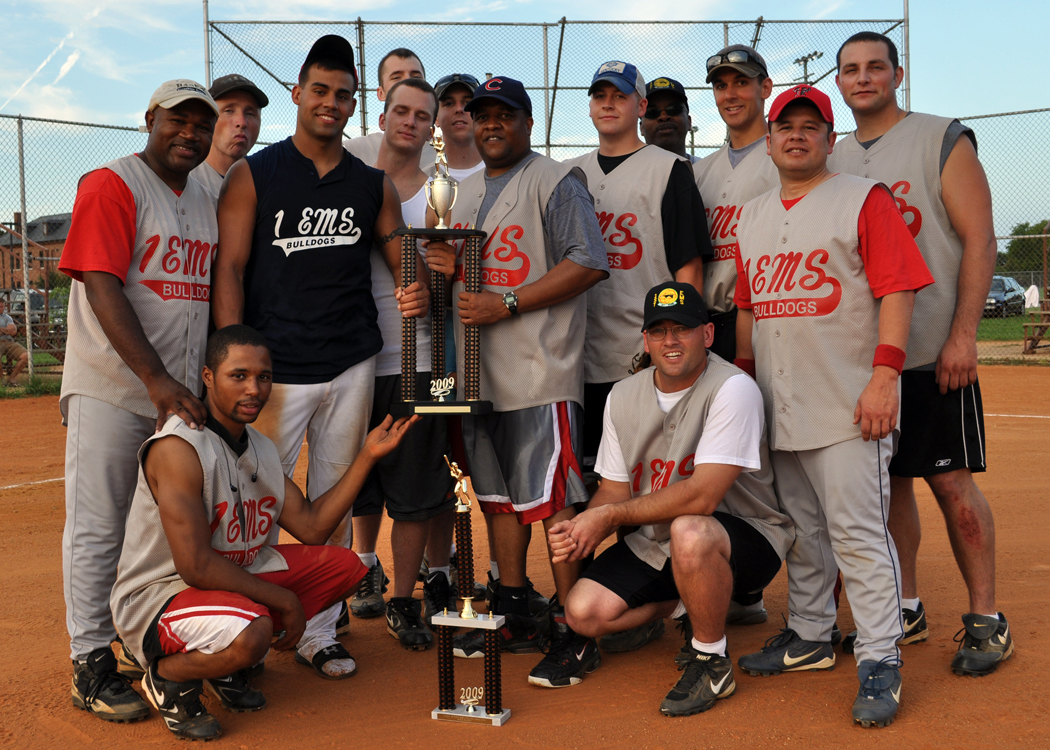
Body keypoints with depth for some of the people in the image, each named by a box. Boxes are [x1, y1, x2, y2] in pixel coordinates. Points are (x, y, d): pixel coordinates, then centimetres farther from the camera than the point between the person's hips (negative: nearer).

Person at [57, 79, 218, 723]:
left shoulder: (205, 201, 15)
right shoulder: (111, 185, -8)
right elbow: (103, 289, -18)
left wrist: (209, 378, 10)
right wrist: (157, 380, -26)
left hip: (181, 392, 7)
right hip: (110, 390, -7)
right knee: (98, 527, -2)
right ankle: (92, 663, 8)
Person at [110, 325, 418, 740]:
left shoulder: (262, 448, 6)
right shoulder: (178, 447, -23)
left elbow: (312, 527, 7)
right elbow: (196, 566, -27)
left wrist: (367, 456, 2)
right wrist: (284, 600, -19)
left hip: (234, 578, 9)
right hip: (156, 597, -9)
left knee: (344, 565, 4)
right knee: (249, 634, -38)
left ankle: (226, 665, 8)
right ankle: (167, 674, -3)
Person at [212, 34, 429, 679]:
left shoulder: (373, 185, 11)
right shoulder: (253, 176, 2)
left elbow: (403, 259, 14)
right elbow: (229, 268, -4)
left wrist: (417, 292, -12)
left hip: (352, 366, 4)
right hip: (276, 367, -3)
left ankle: (320, 633, 19)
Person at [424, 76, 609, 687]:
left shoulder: (555, 183, -4)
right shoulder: (467, 191, 21)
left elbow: (589, 264, -15)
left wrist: (506, 304, -19)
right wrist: (447, 267, 1)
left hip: (540, 369, -8)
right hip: (480, 370, 8)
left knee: (551, 498, -9)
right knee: (499, 493, 13)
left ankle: (574, 632, -2)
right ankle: (515, 616, 24)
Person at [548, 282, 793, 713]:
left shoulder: (732, 389, -20)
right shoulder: (623, 396, 1)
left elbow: (701, 497, -28)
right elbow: (615, 490, 4)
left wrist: (611, 516, -22)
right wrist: (580, 528, -19)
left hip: (745, 535, -6)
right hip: (653, 544, 6)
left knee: (689, 533, -40)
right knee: (584, 612, -11)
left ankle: (712, 662, -14)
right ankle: (689, 606, 16)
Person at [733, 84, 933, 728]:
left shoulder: (863, 199, -2)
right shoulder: (752, 217, 17)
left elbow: (897, 289, -10)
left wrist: (884, 373, -19)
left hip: (848, 405, -6)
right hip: (777, 409, 6)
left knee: (858, 531, -8)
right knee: (801, 531, 15)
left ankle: (879, 662, 0)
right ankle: (810, 638, 28)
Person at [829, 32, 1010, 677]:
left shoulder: (942, 140, -1)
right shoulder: (833, 161, 14)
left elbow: (979, 241, -7)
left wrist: (963, 336, -16)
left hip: (934, 351, -5)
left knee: (951, 480, -4)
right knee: (888, 479, 8)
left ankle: (987, 619, 8)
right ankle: (908, 610, 20)